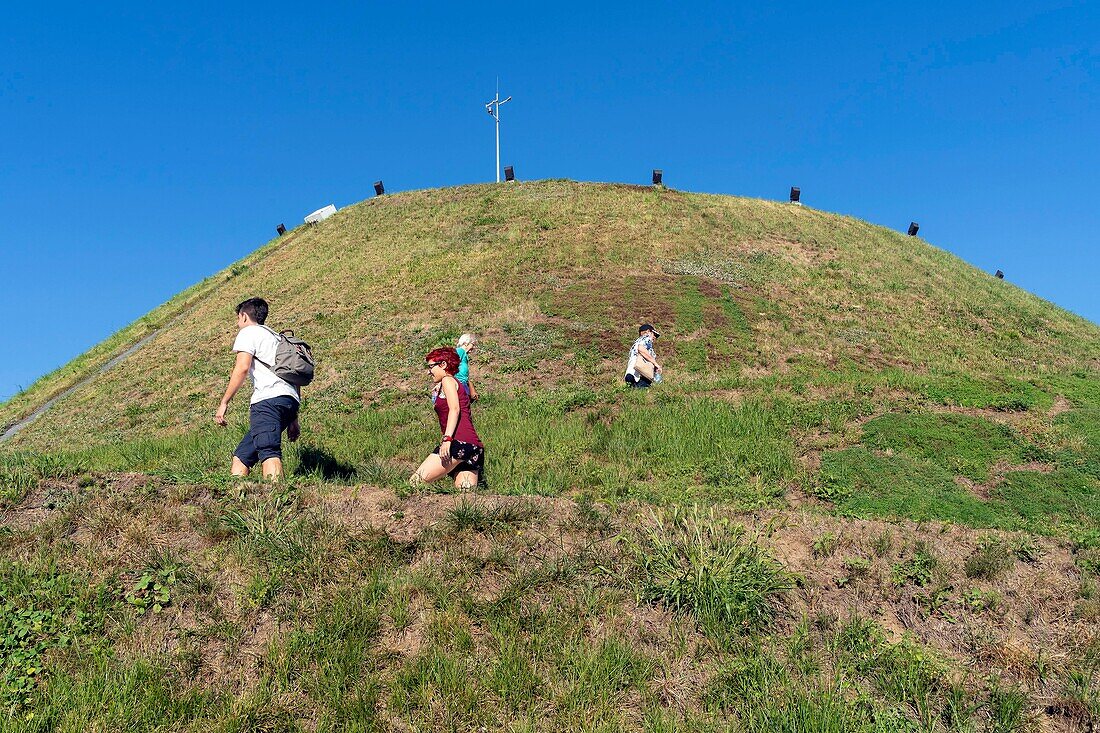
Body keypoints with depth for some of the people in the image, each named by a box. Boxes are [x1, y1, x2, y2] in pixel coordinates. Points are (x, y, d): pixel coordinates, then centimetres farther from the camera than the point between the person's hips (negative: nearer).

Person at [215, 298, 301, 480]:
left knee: (268, 452, -24)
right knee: (241, 456, 11)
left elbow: (242, 368, -6)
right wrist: (293, 419, 28)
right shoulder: (278, 337, 34)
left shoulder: (248, 332, 11)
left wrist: (224, 402, -2)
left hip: (269, 398, -8)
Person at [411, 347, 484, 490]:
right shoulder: (458, 384, 32)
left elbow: (455, 409, -10)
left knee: (415, 482, -12)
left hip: (459, 442, -9)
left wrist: (446, 439, -20)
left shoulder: (448, 380, 6)